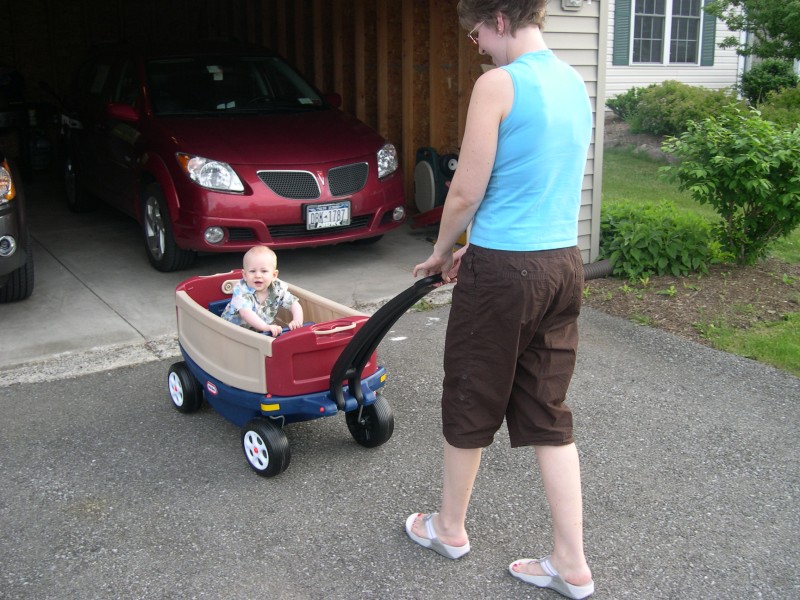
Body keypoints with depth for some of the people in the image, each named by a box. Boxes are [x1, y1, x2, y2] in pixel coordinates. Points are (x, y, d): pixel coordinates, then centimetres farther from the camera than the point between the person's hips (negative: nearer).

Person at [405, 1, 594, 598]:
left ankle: (450, 527, 34)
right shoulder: (575, 84, 12)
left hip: (502, 269, -7)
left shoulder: (498, 84, -13)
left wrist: (441, 252, 6)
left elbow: (466, 193, -13)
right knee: (548, 413, 13)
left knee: (471, 403, 12)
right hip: (564, 262, 7)